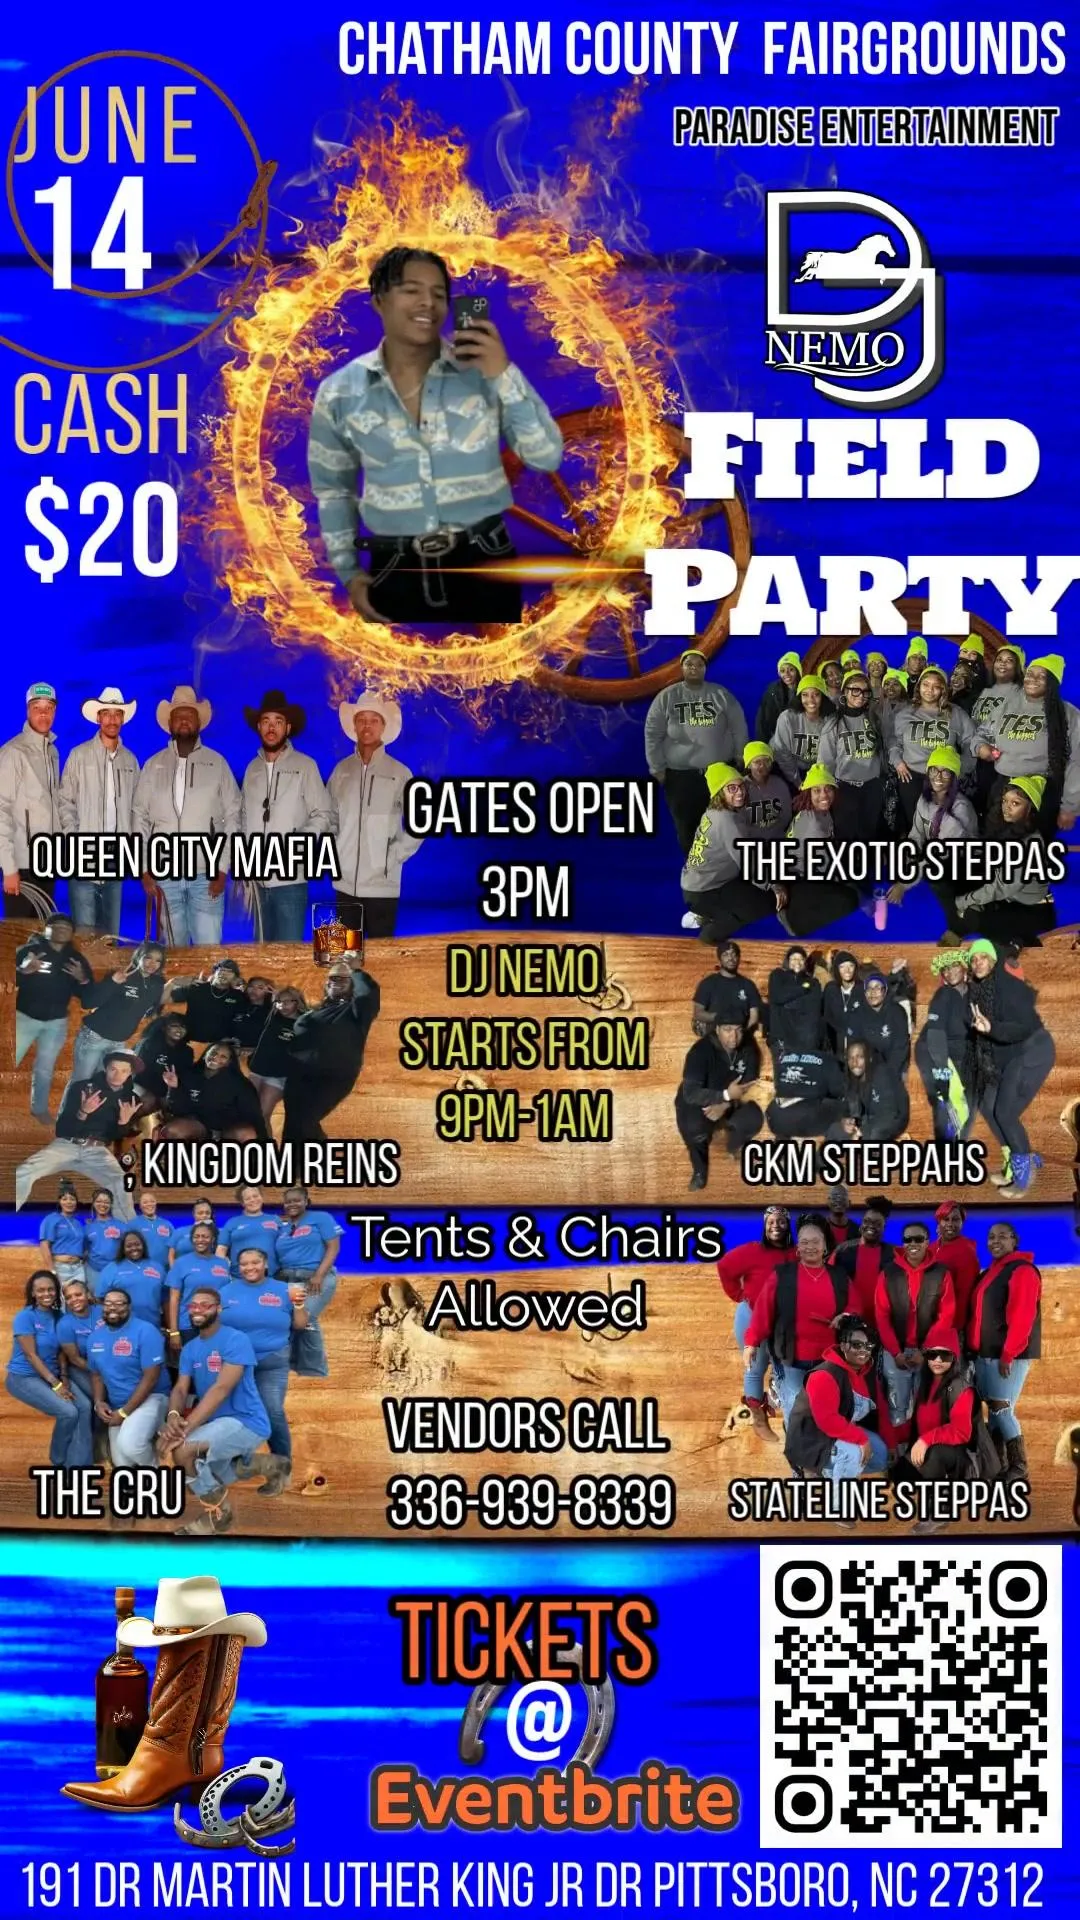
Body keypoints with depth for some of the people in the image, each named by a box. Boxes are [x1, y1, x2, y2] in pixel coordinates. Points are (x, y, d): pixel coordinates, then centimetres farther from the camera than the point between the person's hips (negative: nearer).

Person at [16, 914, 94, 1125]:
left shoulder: (77, 959, 4)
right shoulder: (28, 950, -8)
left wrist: (83, 980, -17)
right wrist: (23, 971, -31)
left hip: (56, 1022, 3)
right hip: (25, 1017, -3)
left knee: (45, 1069, 12)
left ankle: (39, 1108, 25)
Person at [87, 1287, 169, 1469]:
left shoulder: (145, 1331, -17)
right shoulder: (96, 1336, 4)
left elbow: (151, 1377, -20)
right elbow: (96, 1374, 15)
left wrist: (124, 1412, -19)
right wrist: (98, 1402, -5)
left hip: (149, 1399, -7)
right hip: (116, 1407, 7)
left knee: (129, 1444, -33)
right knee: (122, 1464, 7)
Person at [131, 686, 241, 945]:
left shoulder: (217, 762, 5)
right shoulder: (154, 765, 8)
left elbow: (232, 817, 2)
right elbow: (139, 818, 8)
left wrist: (223, 869, -4)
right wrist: (144, 870, 1)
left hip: (207, 875, -1)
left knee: (209, 949, -5)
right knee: (173, 949, 6)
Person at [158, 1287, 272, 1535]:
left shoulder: (235, 1340, -16)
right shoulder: (190, 1349, 10)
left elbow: (221, 1389, -24)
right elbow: (180, 1389, 1)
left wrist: (186, 1428, -32)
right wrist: (173, 1416, -25)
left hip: (245, 1422, -9)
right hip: (215, 1422, 9)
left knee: (183, 1450, -27)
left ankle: (217, 1512, -5)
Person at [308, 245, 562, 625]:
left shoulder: (482, 372, -5)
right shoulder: (339, 393, 0)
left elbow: (547, 458, -8)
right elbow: (332, 489, 13)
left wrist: (505, 376, -17)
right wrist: (348, 572, 7)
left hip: (483, 565, -1)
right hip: (396, 572, 1)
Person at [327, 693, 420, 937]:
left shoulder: (399, 773, 1)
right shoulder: (341, 770, 8)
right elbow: (329, 817, 16)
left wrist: (395, 856, -6)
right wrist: (333, 853, 5)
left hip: (382, 883, -3)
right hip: (345, 882, 3)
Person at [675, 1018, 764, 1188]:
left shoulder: (749, 1048, -14)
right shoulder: (701, 1051, -27)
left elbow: (749, 1086, -11)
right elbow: (690, 1093, -32)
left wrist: (726, 1104, -28)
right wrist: (726, 1095, -39)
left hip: (731, 1102, 4)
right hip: (697, 1103, -4)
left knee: (753, 1119, -25)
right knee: (694, 1127, -36)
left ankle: (733, 1145, 12)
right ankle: (699, 1168, -5)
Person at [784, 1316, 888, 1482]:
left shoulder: (866, 1371, 2)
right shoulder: (824, 1376, -26)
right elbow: (827, 1420, -32)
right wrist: (861, 1439, -30)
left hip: (841, 1433, 10)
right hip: (810, 1440, -10)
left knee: (879, 1452, 7)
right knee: (853, 1453, -33)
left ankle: (828, 1471, 19)